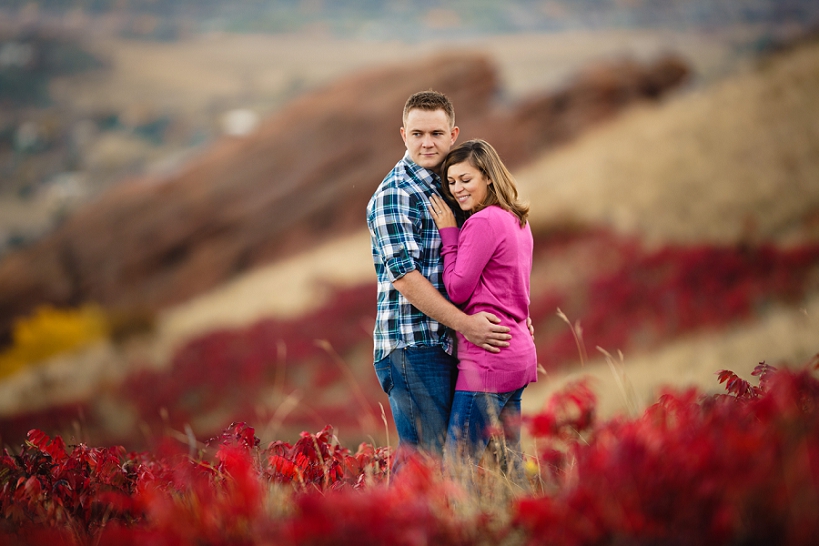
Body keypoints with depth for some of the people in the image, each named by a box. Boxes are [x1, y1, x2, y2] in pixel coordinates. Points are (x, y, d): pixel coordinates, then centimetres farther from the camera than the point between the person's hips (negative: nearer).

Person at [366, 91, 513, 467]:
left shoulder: (441, 189, 18)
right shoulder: (395, 194, -10)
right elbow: (404, 276, -18)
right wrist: (464, 323, -22)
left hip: (440, 346, 9)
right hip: (412, 345, -9)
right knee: (428, 455, -10)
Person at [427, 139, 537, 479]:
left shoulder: (483, 222, -13)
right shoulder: (517, 221, 15)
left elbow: (458, 290, -12)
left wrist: (448, 234, -4)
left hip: (487, 359, -10)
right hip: (518, 354, 10)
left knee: (457, 467, -8)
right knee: (510, 465, 13)